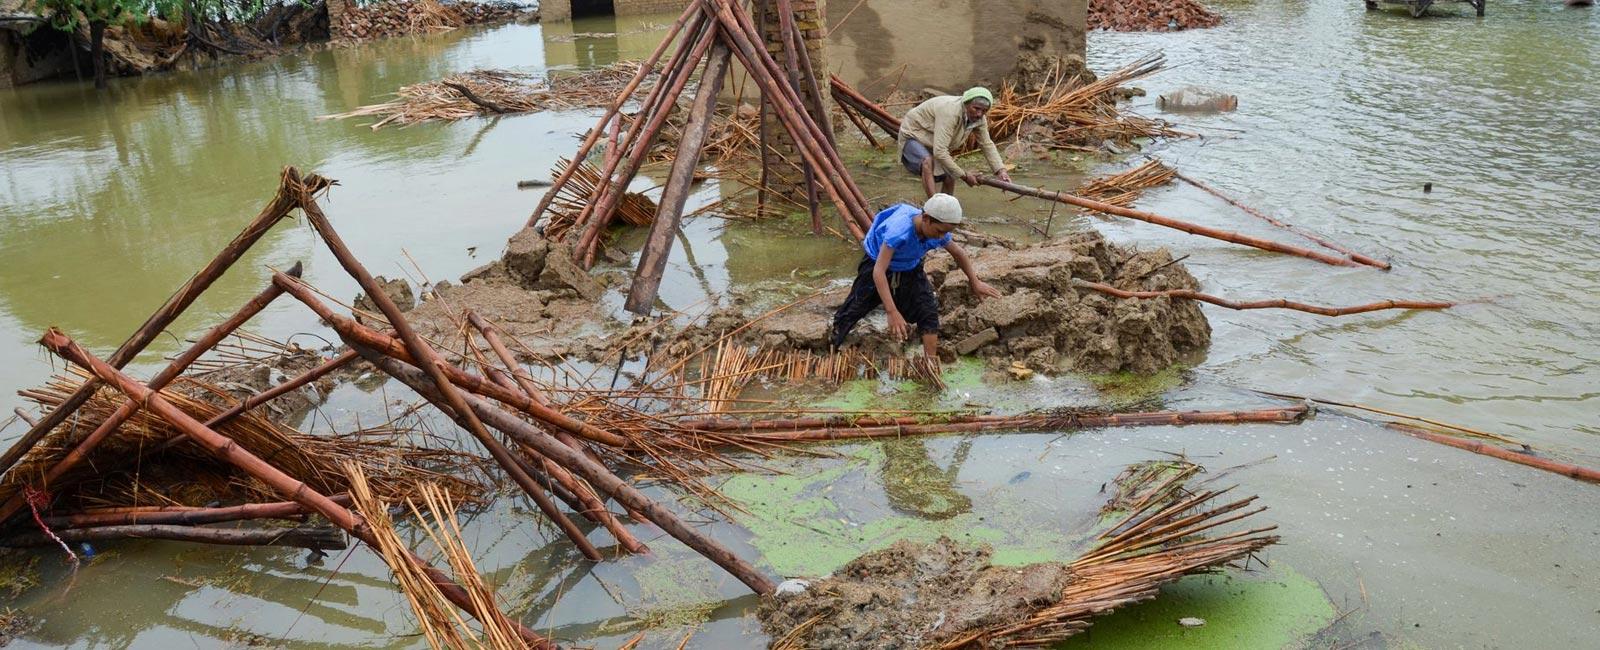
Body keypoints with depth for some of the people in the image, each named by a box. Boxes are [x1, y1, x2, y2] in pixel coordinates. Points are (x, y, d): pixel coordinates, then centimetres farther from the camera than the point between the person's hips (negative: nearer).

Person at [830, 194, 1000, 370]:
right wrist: (892, 312, -53)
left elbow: (959, 254, 0)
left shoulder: (938, 232, -24)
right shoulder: (899, 230, -43)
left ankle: (931, 361, 1)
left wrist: (975, 282, 6)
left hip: (910, 269, 4)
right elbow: (879, 271, -47)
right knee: (855, 307, 5)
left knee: (928, 311, -6)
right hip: (876, 265, -4)